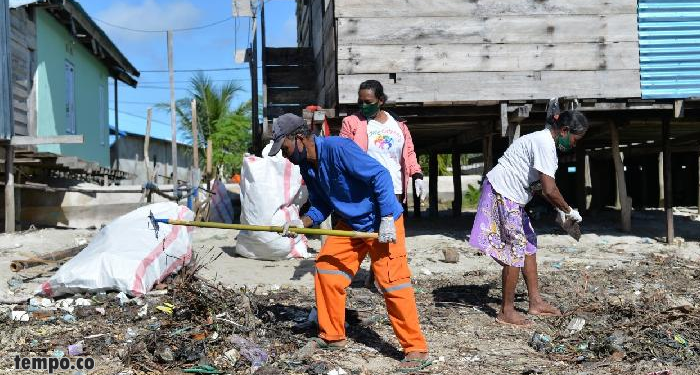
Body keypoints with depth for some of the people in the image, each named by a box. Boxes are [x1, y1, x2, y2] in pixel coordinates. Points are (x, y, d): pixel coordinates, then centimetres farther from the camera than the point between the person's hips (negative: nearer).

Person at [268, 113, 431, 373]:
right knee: (326, 269, 5)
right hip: (350, 223, 9)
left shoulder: (337, 148, -24)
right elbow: (321, 205, 10)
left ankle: (416, 351, -3)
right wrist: (303, 223, -9)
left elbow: (380, 175, -26)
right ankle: (332, 337, 19)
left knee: (392, 282, -12)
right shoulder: (307, 167, 3)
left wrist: (386, 220, -27)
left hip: (382, 222, -9)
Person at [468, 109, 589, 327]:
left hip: (511, 197, 11)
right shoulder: (545, 145, -19)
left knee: (529, 244, 13)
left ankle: (535, 302, 21)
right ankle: (506, 312, 2)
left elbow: (543, 186, 24)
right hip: (502, 194, -11)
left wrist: (558, 210, 15)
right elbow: (550, 190, -26)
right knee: (516, 250, -6)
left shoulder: (544, 141, 14)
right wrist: (569, 211, -11)